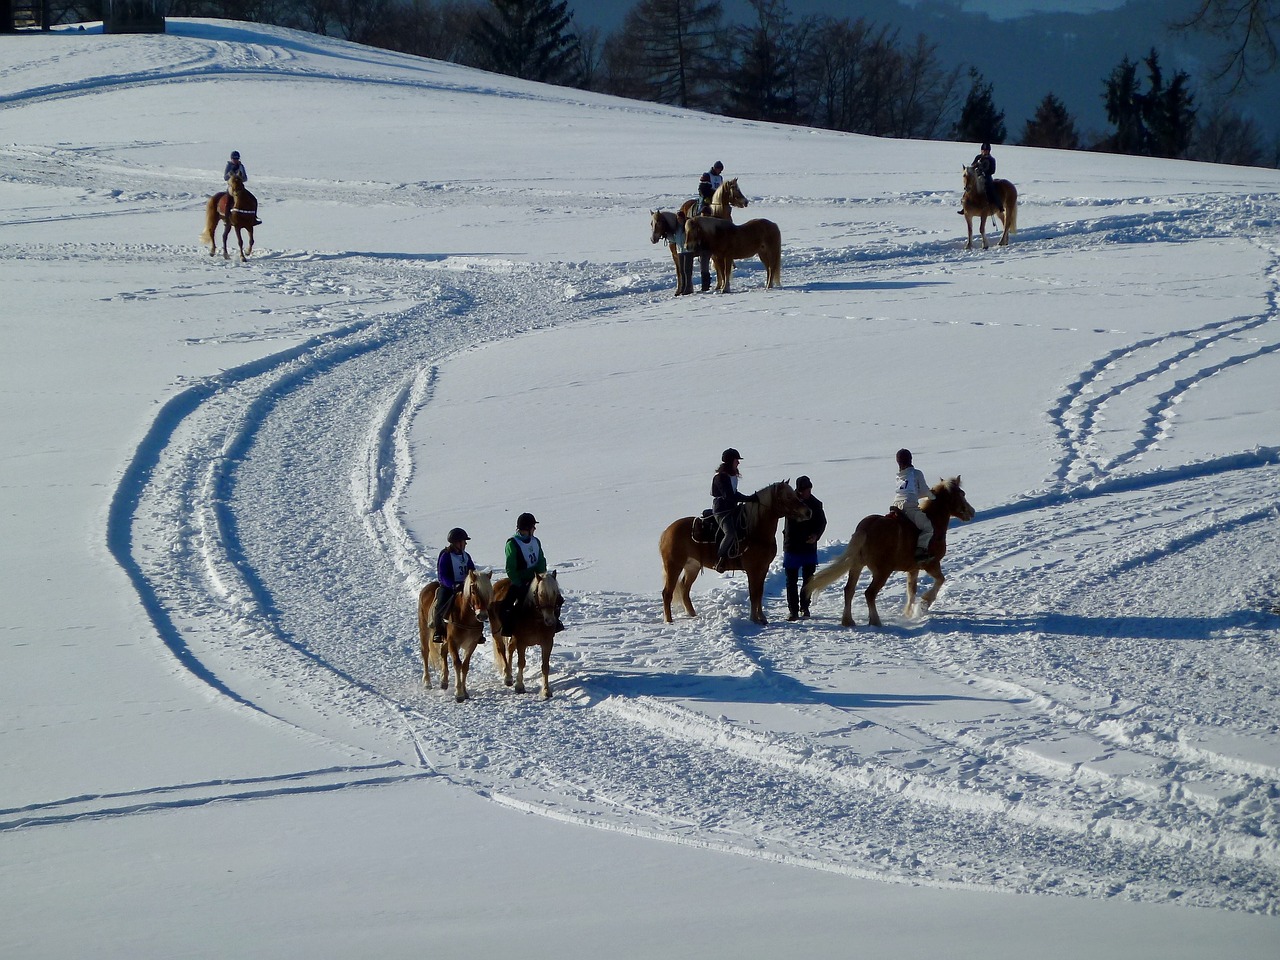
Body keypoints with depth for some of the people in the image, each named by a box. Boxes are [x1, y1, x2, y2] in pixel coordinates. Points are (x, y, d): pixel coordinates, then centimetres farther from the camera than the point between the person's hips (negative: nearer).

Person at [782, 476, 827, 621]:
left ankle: (804, 608, 18)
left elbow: (822, 522, 4)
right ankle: (793, 609, 7)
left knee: (808, 580, 7)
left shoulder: (815, 503, -1)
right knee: (792, 580, 2)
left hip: (809, 546, 2)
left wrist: (816, 535, -14)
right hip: (792, 547, -2)